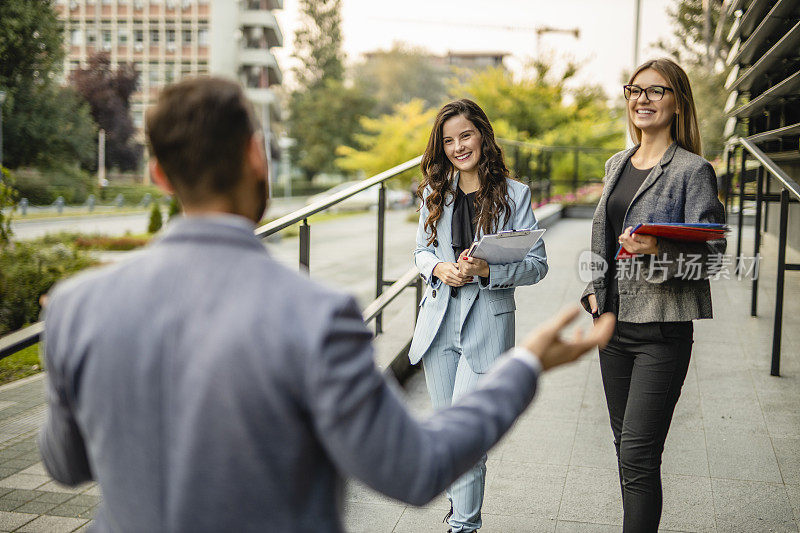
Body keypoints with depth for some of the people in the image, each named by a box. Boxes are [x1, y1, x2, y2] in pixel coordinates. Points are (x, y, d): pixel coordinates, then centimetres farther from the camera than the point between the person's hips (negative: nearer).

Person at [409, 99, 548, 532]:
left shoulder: (514, 194, -4)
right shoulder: (435, 193, 8)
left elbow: (537, 263, -5)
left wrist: (488, 270, -21)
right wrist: (439, 268, -7)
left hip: (488, 322, -4)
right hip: (439, 318, 5)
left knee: (465, 428, -9)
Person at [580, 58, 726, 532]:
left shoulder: (693, 171, -7)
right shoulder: (617, 166, 13)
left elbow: (709, 255, -13)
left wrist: (658, 252, -30)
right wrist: (595, 288, 10)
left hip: (662, 329, -6)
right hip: (614, 321, 7)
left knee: (638, 457, -8)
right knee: (625, 446, 14)